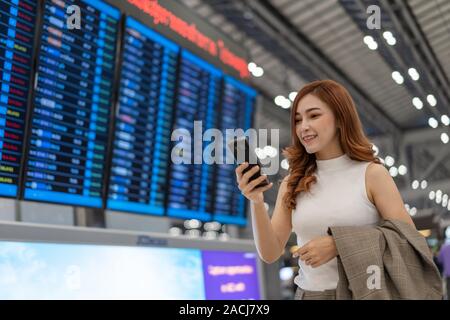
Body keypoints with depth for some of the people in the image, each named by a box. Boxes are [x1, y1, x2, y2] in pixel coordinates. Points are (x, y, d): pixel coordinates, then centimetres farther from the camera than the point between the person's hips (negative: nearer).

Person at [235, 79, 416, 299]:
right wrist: (257, 203, -14)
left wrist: (339, 245, -14)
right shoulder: (293, 182, 4)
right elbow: (270, 254, 1)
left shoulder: (372, 174, -3)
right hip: (308, 292, 2)